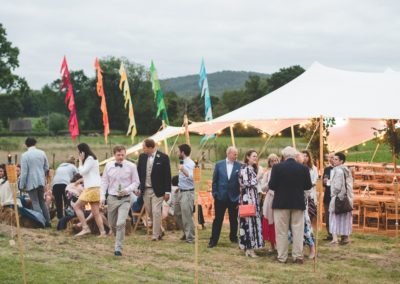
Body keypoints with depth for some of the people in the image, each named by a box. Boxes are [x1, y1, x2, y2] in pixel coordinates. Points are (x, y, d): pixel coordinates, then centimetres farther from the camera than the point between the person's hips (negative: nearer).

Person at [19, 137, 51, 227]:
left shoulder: (25, 155, -11)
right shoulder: (42, 153, 2)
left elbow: (24, 171, -12)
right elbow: (46, 167, 8)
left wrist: (21, 185, -5)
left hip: (31, 182, -5)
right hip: (41, 181, 5)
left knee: (35, 202, 3)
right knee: (42, 201, 16)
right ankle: (47, 221, 14)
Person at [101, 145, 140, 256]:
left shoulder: (131, 166, -6)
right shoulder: (108, 166, 1)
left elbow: (136, 182, 0)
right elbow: (104, 182, 8)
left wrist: (127, 190, -17)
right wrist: (102, 197, 0)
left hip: (125, 199, -3)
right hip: (112, 198, 3)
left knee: (121, 223, -17)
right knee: (112, 224, 14)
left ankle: (118, 249, -9)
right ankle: (119, 240, 42)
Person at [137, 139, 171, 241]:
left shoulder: (163, 158, -9)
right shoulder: (142, 157, 4)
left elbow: (167, 175, -7)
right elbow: (138, 173, 10)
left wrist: (167, 192, -9)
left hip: (157, 190, -5)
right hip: (145, 189, 5)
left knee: (156, 212, -6)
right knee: (149, 212, 11)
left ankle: (156, 235, 3)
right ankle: (159, 231, 28)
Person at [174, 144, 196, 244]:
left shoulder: (190, 163, -16)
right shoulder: (183, 162, 12)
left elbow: (191, 176, -33)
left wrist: (183, 170, -48)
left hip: (187, 193, -10)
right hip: (181, 192, 10)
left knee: (187, 216, -6)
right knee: (177, 213, 17)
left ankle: (190, 238, 3)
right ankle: (186, 233, 30)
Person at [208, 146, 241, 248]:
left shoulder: (239, 166, -3)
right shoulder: (219, 164, 0)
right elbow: (215, 180, 3)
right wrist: (214, 193, -2)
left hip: (234, 197, 0)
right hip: (220, 197, 0)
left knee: (233, 219, 11)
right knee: (218, 219, 3)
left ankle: (233, 237, 29)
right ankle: (213, 240, 7)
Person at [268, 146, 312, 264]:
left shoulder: (277, 167, -8)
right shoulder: (303, 168, -2)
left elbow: (271, 185, -10)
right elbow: (308, 186, 0)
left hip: (281, 203, -1)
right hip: (298, 203, 2)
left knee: (282, 232, 5)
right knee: (298, 231, 8)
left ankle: (282, 257, 7)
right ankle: (298, 256, 7)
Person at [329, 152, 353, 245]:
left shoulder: (338, 170, -14)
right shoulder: (347, 170, 12)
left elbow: (337, 186, -18)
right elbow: (349, 185, 15)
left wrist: (333, 194, -6)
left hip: (338, 197, -8)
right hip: (347, 197, 8)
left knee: (335, 217, -4)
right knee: (345, 217, 12)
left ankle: (334, 238, -10)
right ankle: (345, 237, 15)